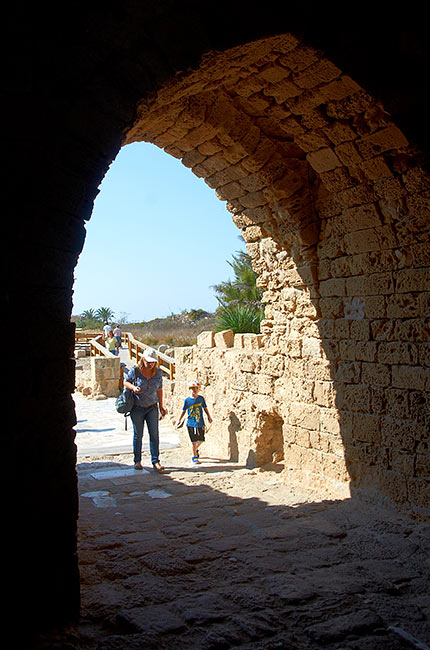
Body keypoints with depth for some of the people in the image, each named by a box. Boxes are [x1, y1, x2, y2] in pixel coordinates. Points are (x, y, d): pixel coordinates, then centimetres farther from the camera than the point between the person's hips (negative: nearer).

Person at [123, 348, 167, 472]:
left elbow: (159, 389, 8)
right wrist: (133, 387, -19)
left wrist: (161, 406, 11)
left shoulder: (158, 372, -3)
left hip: (152, 407, 2)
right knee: (138, 435, 7)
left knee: (154, 434, -4)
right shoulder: (135, 371, -12)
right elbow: (126, 381, 2)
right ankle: (137, 461, 19)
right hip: (137, 408, -2)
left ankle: (155, 461, 1)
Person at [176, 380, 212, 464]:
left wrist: (209, 417, 6)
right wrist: (179, 421, 8)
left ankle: (195, 449, 41)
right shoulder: (187, 400, -4)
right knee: (194, 441, -1)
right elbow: (183, 411, 6)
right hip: (191, 424, -2)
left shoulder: (201, 398, 1)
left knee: (201, 440, 11)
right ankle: (194, 457, 12)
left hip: (200, 423, 3)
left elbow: (205, 408, 12)